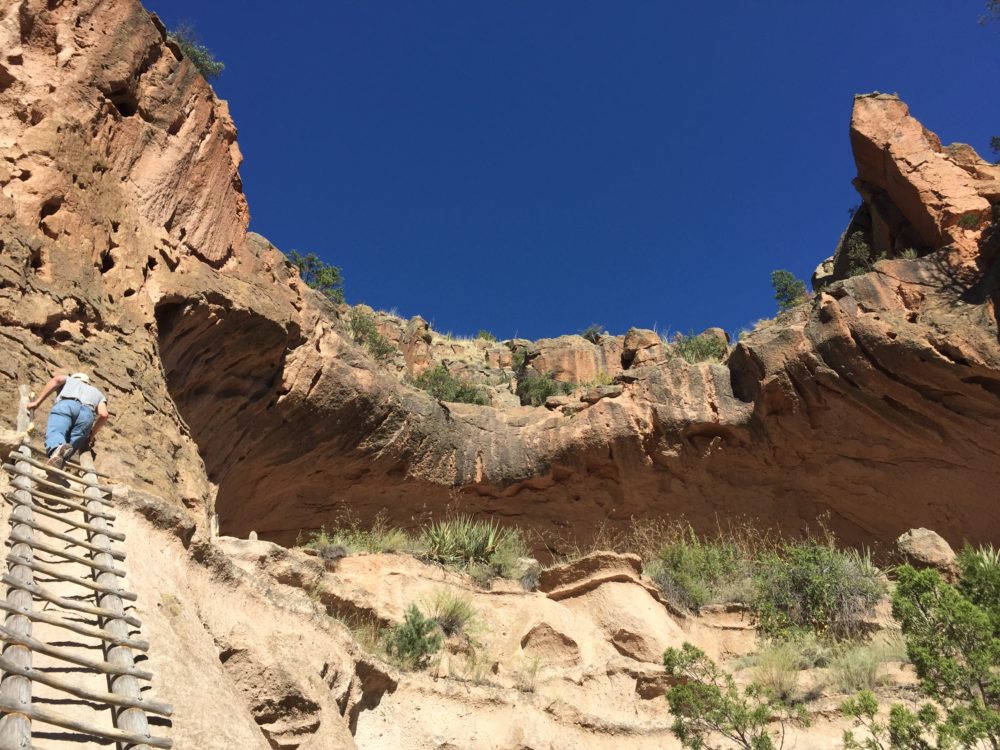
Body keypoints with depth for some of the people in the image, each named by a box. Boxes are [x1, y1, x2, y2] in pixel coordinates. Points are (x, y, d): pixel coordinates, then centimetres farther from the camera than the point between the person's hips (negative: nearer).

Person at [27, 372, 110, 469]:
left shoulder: (69, 379, 43)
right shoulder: (97, 393, 43)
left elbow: (56, 379, 16)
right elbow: (104, 415, 21)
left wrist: (37, 402, 17)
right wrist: (91, 435, 32)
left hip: (65, 405, -1)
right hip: (87, 413, 1)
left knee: (54, 432, -20)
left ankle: (57, 449, -57)